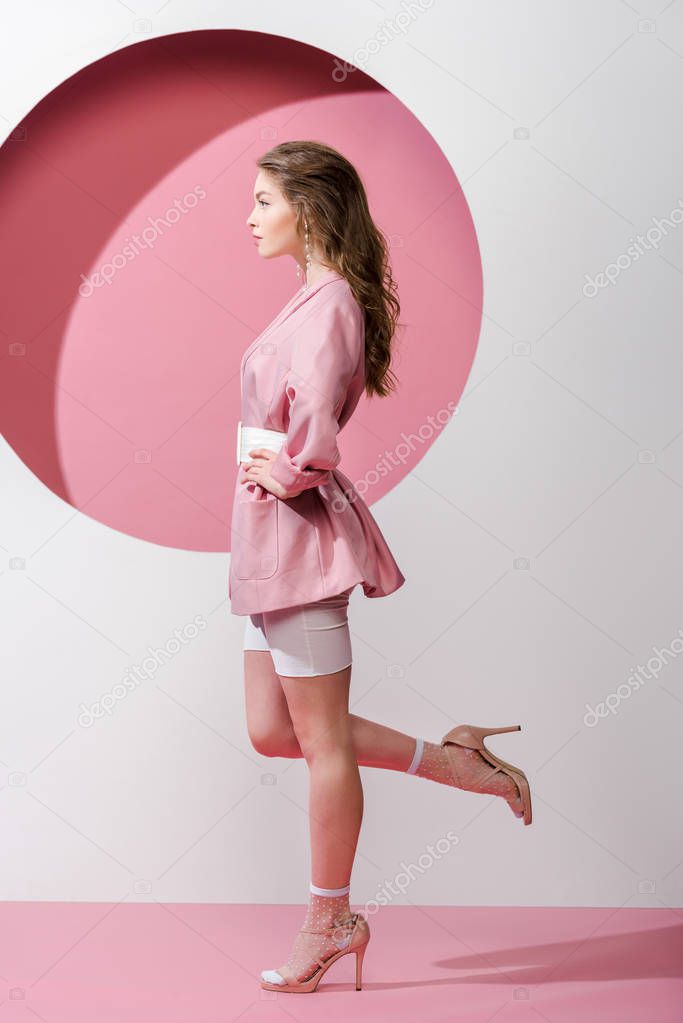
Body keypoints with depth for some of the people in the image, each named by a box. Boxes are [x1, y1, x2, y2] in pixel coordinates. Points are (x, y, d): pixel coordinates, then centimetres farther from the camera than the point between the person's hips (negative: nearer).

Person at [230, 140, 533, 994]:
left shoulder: (329, 302, -16)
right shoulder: (313, 297, 14)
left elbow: (313, 440, -28)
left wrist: (280, 473, -10)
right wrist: (273, 469, 4)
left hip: (299, 532, -10)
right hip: (271, 534, 10)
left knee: (320, 740, 3)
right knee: (273, 731, 15)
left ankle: (329, 924, 19)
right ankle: (448, 760, 22)